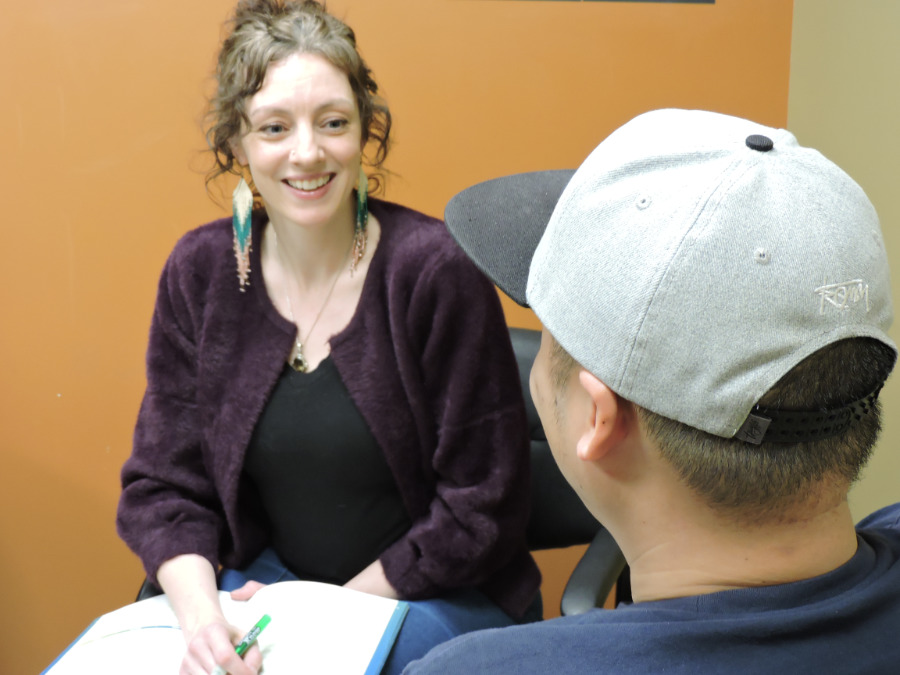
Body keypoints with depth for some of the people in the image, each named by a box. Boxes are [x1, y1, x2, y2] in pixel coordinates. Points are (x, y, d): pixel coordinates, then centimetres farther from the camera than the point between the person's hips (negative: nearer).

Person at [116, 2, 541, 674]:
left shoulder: (437, 270, -16)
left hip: (434, 595, -2)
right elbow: (162, 482, 0)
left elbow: (483, 505, -12)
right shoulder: (199, 272, -3)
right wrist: (201, 612, -18)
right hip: (267, 581, 3)